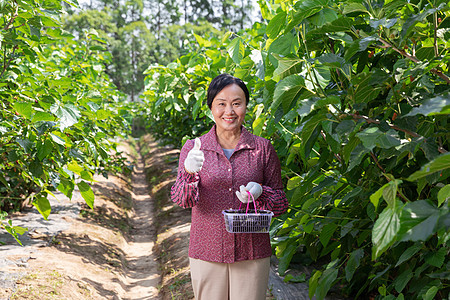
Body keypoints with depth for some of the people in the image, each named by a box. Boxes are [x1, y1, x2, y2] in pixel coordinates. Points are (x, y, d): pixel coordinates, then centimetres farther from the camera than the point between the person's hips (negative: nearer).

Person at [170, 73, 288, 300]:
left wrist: (260, 192, -15)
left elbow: (281, 201, 7)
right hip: (207, 252, 0)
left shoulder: (262, 149, 2)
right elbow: (181, 199, -8)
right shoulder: (193, 148, 2)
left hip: (252, 254, 0)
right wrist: (189, 173, -28)